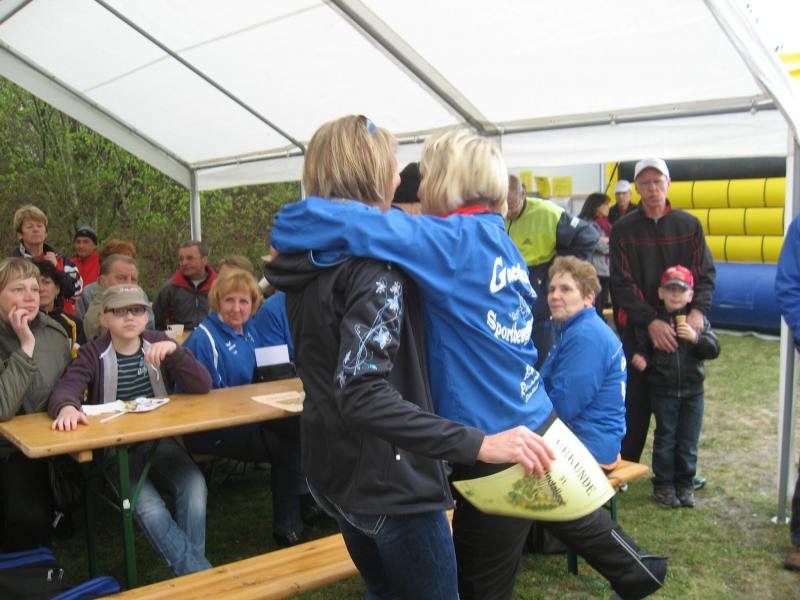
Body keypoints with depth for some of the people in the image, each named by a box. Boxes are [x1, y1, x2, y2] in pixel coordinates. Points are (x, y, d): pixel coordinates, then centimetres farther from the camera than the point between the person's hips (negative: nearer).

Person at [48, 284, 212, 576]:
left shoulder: (159, 343, 4)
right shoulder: (93, 353, 0)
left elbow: (202, 386, -7)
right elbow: (66, 388, -19)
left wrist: (174, 351, -24)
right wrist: (67, 407, -43)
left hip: (161, 440, 2)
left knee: (194, 486, -27)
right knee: (147, 505, -28)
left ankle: (190, 570, -12)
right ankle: (199, 573, -17)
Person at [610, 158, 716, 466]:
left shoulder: (689, 225, 5)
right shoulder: (623, 229, 0)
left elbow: (706, 274, 4)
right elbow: (622, 284, -6)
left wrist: (698, 310, -15)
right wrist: (651, 321, -19)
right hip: (638, 328, -1)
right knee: (636, 401, 2)